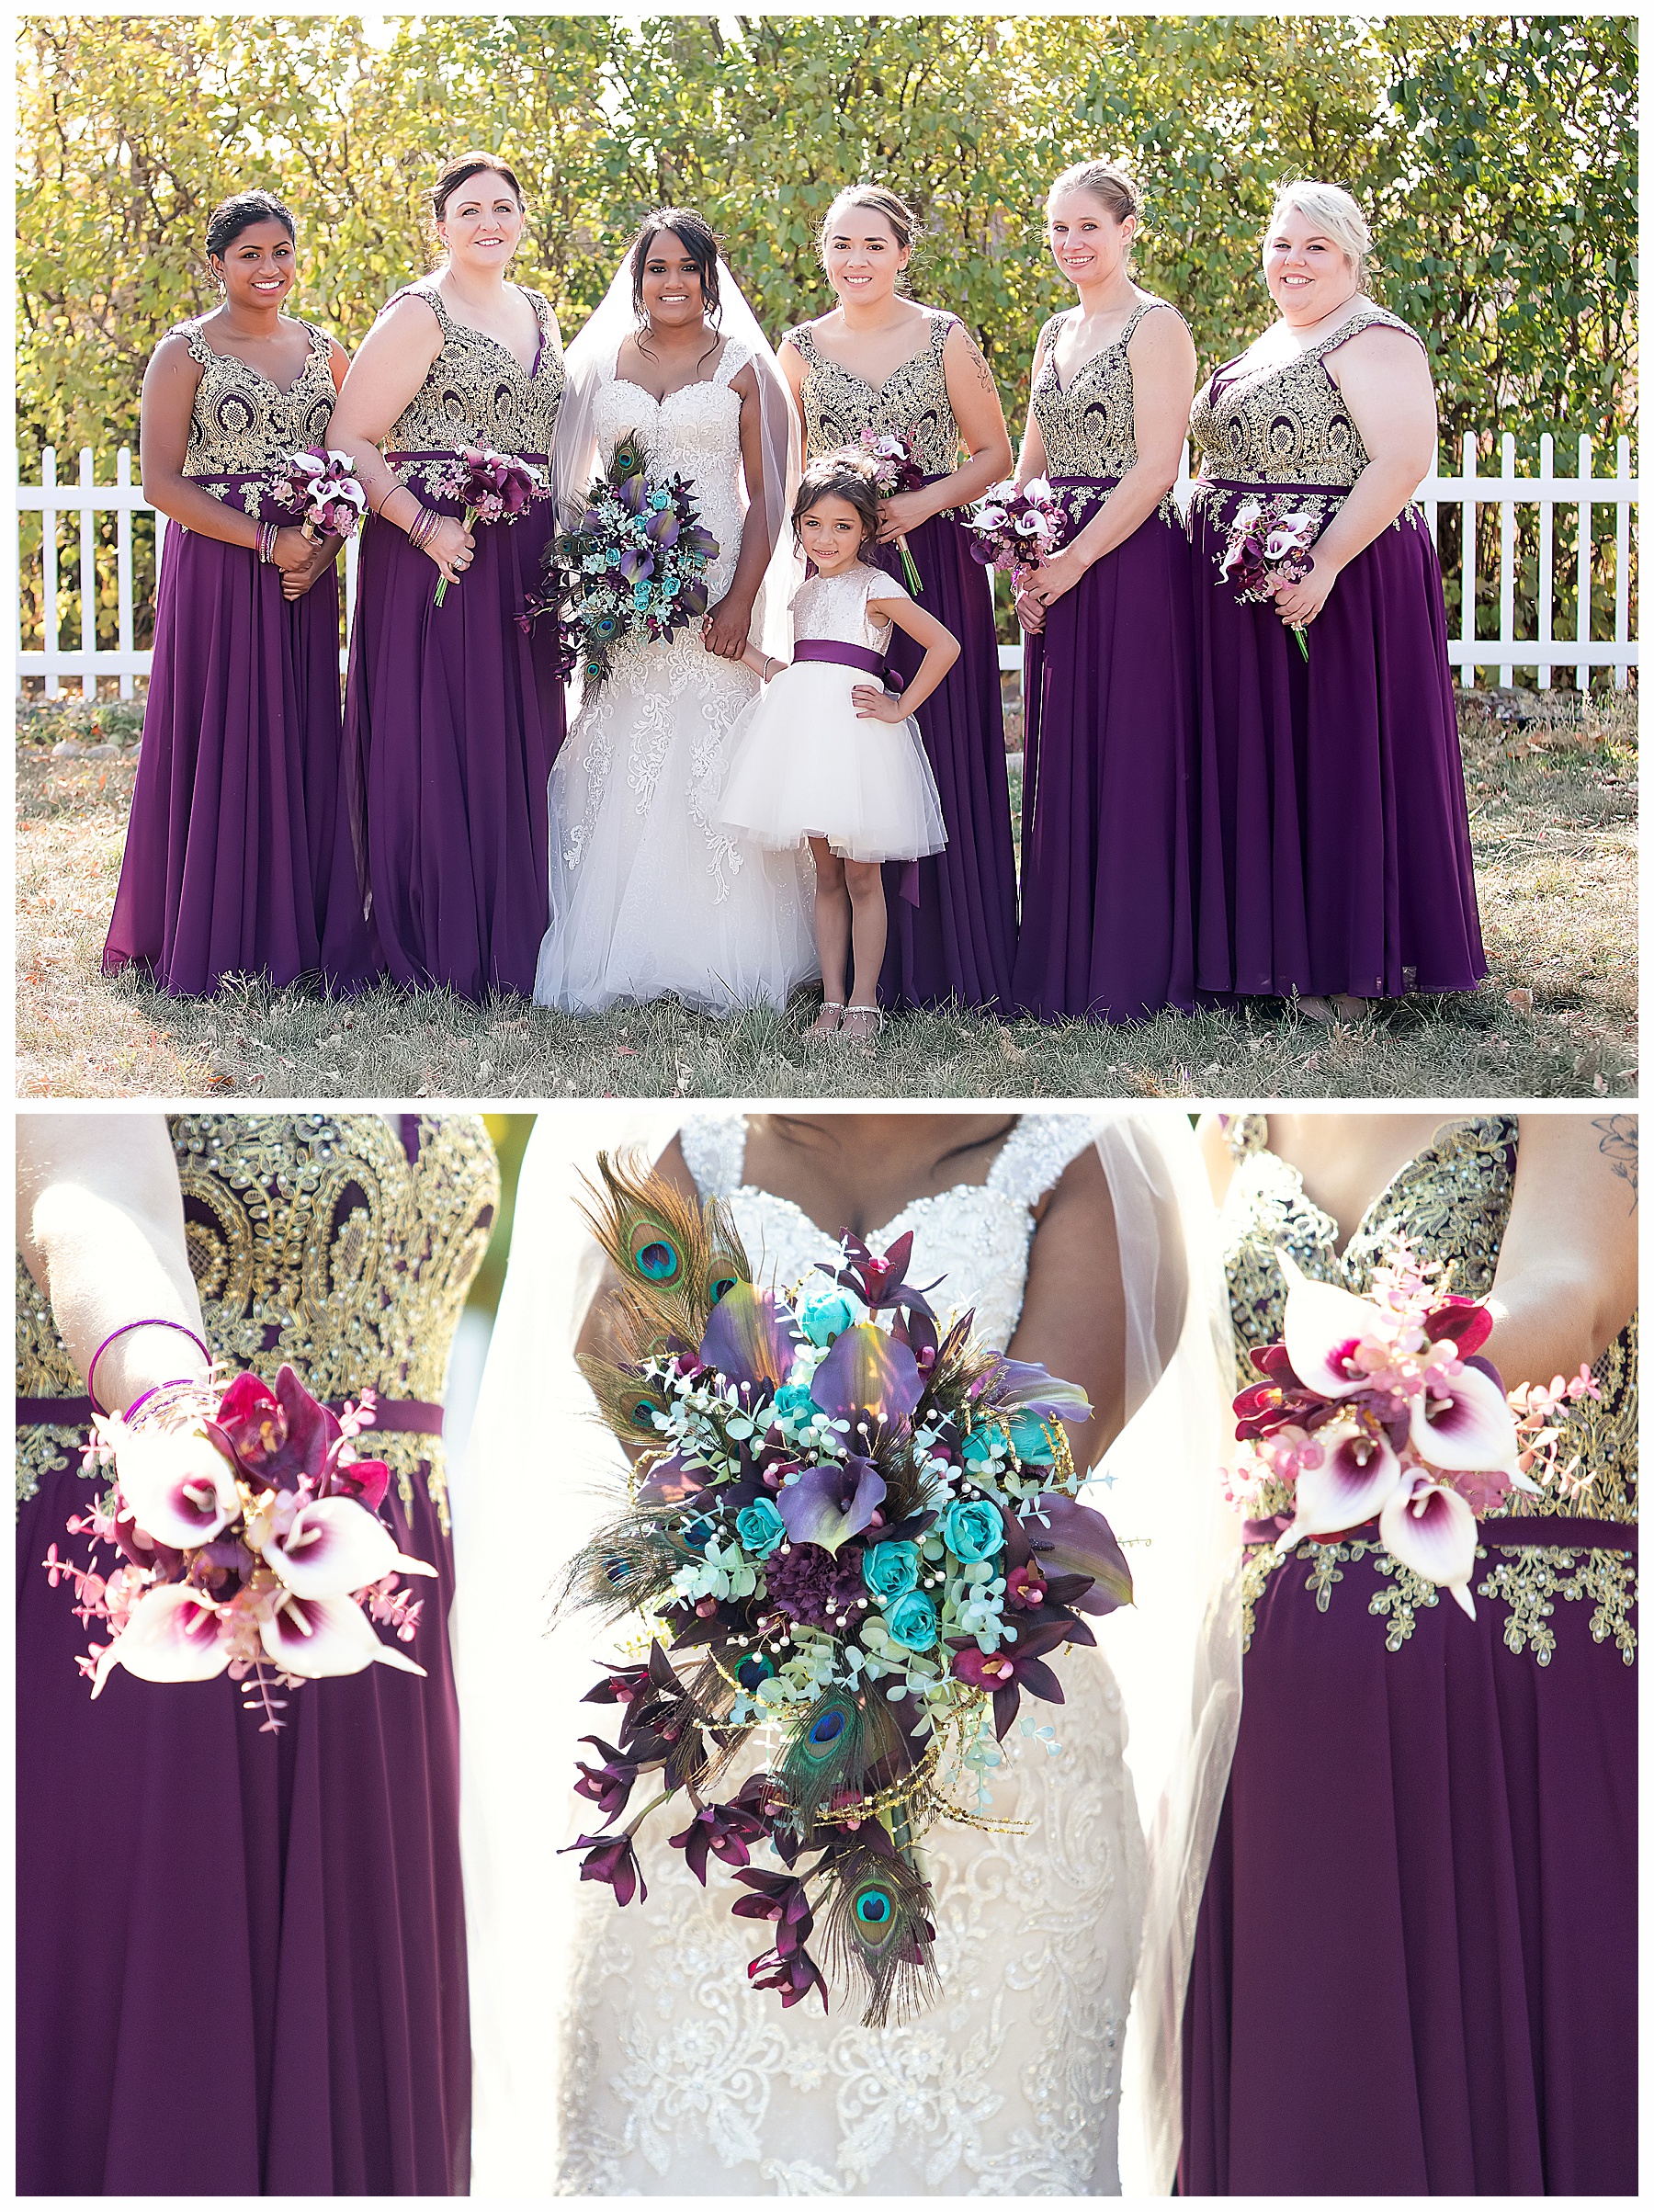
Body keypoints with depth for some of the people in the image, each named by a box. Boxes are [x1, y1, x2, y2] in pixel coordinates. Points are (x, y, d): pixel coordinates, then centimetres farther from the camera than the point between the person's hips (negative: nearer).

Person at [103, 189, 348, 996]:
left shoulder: (325, 352, 12)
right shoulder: (185, 353, -2)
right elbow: (162, 482, -8)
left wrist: (325, 548, -6)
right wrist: (267, 542, -15)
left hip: (306, 573, 4)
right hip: (216, 569, -4)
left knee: (300, 742, 4)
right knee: (219, 743, -3)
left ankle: (293, 931, 13)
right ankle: (209, 943, 5)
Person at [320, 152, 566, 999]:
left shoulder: (538, 314, 16)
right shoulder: (418, 315, -6)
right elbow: (350, 439, -11)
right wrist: (422, 526, -20)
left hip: (525, 561, 7)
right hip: (437, 554, -7)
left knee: (518, 739, 9)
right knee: (433, 739, -6)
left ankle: (510, 944, 16)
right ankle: (433, 953, 0)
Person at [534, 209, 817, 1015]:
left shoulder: (741, 367, 5)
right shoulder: (599, 363, 11)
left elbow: (766, 497, 1)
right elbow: (567, 486, 13)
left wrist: (743, 601, -10)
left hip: (714, 591, -2)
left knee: (706, 762, -6)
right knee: (616, 766, -2)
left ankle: (716, 966, 0)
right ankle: (610, 957, 3)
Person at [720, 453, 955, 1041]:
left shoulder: (875, 587, -3)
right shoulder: (806, 593, 17)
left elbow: (945, 646, -10)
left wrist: (900, 708, -9)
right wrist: (740, 647, 16)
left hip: (856, 728, -6)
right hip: (805, 727, 6)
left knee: (862, 877, -2)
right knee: (826, 876, 7)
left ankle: (863, 1004, 3)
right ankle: (832, 1002, 10)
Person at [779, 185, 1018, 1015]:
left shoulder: (945, 339, 1)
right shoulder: (801, 348, 8)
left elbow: (994, 454, 4)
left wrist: (926, 502, -11)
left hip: (933, 565, -2)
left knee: (940, 750, -4)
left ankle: (945, 962, 3)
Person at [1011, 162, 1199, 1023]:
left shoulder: (1155, 327, -7)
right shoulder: (1056, 333, 16)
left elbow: (1155, 467, -15)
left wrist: (1074, 560, -15)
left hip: (1129, 563, -8)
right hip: (1056, 573, 8)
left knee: (1130, 757, -4)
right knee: (1061, 761, 9)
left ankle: (1133, 972, 3)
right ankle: (1062, 966, 16)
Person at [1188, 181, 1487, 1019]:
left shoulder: (1372, 340, -12)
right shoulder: (1268, 345, 17)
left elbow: (1403, 458, -22)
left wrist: (1324, 566, -27)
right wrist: (1214, 534, 15)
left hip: (1340, 584, -9)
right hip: (1247, 593, 9)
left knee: (1337, 762, -3)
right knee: (1262, 763, 11)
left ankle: (1348, 967, 4)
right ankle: (1275, 947, 20)